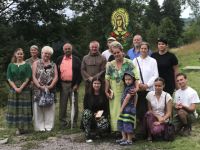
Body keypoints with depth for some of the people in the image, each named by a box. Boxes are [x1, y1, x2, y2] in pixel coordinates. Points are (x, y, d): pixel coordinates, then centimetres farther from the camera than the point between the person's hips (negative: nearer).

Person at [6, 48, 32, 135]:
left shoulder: (26, 65, 2)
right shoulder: (11, 65, 8)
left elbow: (28, 78, -5)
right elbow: (9, 78, 3)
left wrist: (21, 88, -14)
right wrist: (15, 88, -10)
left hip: (24, 90, -2)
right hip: (13, 90, 2)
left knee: (24, 108, -2)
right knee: (15, 108, 2)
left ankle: (24, 127, 7)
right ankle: (18, 128, 10)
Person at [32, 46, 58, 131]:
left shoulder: (53, 65, 12)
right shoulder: (36, 63, 7)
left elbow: (56, 77, 3)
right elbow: (33, 76, -2)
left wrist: (50, 86, -12)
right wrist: (40, 86, -12)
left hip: (50, 90, 2)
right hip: (38, 89, -2)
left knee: (50, 108, 2)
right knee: (38, 107, -2)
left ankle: (48, 126, 8)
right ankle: (40, 127, 5)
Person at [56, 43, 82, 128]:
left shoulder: (76, 60, 4)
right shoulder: (59, 60, 9)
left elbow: (79, 73, 0)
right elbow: (57, 72, 10)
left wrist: (77, 84, -7)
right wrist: (58, 84, 1)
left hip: (73, 85, -1)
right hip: (63, 85, 1)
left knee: (74, 104, 4)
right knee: (63, 104, 5)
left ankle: (74, 122, 13)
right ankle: (63, 122, 13)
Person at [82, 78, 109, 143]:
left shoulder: (104, 95, 3)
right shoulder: (88, 95, 3)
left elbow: (107, 108, 4)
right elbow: (85, 108, 0)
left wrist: (101, 114, -14)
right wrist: (94, 114, -14)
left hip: (102, 115, -1)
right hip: (91, 116, 1)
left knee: (104, 126, -34)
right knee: (86, 113, -35)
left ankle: (97, 132, 7)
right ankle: (88, 136, -24)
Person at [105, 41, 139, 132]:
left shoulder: (129, 63, -1)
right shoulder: (110, 65, 10)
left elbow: (135, 76, -9)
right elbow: (107, 79, 9)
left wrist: (136, 87, -25)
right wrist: (106, 91, -1)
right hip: (115, 94, 3)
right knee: (115, 112, 4)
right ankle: (116, 129, 14)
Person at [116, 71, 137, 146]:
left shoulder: (131, 88, -15)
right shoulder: (126, 87, 14)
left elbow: (127, 99, -17)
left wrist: (122, 108, -14)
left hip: (129, 108, -10)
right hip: (124, 109, 10)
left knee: (128, 124, -7)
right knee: (121, 123, 15)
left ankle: (129, 140, 0)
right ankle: (124, 138, 24)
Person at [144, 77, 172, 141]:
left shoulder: (167, 96, -7)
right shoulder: (150, 94, -2)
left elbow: (169, 113, -9)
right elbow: (149, 110, 1)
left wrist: (160, 121, -22)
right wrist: (158, 116, -15)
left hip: (163, 119, -3)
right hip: (152, 118, 3)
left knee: (156, 131, -35)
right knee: (148, 113, -34)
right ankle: (149, 134, -14)